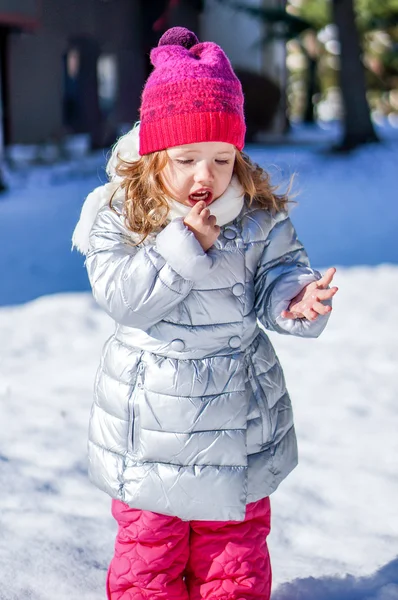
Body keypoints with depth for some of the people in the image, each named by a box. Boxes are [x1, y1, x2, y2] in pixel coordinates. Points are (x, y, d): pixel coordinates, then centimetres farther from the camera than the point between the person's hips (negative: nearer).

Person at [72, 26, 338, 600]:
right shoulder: (118, 214, -12)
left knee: (236, 544, 17)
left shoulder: (260, 216, -6)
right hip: (149, 418, -1)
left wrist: (297, 300, -28)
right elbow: (120, 295, -19)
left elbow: (278, 274, -4)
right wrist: (184, 246, -28)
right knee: (148, 548, 13)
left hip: (238, 415, 2)